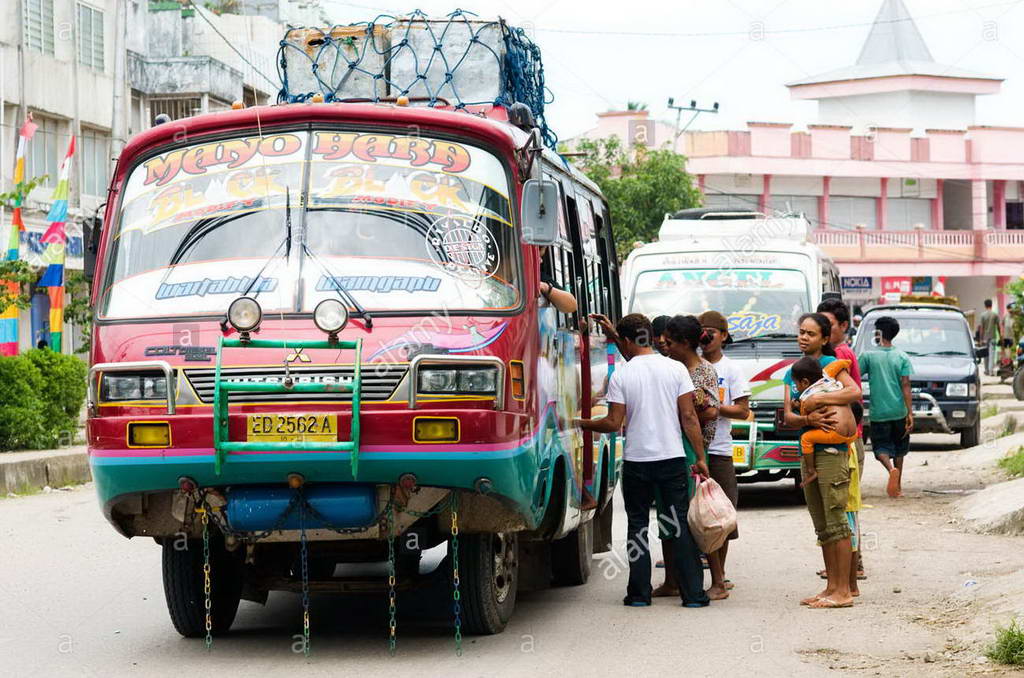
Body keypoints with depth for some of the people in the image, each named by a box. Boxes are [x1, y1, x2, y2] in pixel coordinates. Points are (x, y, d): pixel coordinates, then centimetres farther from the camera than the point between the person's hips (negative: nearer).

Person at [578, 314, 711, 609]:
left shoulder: (621, 376, -5)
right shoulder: (676, 369, 0)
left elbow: (614, 423, -7)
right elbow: (689, 417, -1)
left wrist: (582, 423, 9)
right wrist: (700, 457, 3)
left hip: (636, 460, -1)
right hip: (673, 457, 1)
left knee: (637, 525, 10)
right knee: (681, 524, 5)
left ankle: (639, 593, 8)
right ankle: (693, 593, 2)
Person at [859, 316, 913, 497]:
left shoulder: (868, 356, -6)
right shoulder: (902, 357, -1)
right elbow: (906, 386, -6)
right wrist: (910, 413, -6)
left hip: (878, 411, -2)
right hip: (899, 410, 2)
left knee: (881, 448, 4)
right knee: (899, 448, 17)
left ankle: (891, 469, -27)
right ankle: (898, 485, 20)